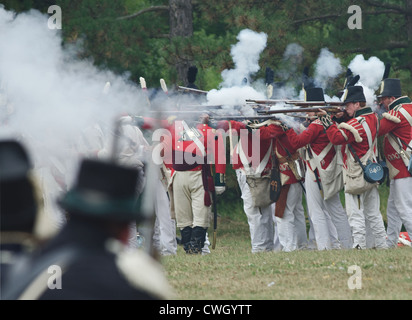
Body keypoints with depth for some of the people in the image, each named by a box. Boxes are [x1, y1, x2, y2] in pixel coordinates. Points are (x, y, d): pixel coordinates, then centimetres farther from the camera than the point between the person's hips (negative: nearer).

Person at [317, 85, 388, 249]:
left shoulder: (356, 124, -19)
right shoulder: (372, 118, 8)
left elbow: (337, 138, -24)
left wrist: (326, 119, -19)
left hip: (356, 177, -9)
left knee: (356, 214, -6)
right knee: (373, 214, 15)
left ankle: (359, 245, -8)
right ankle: (382, 245, 17)